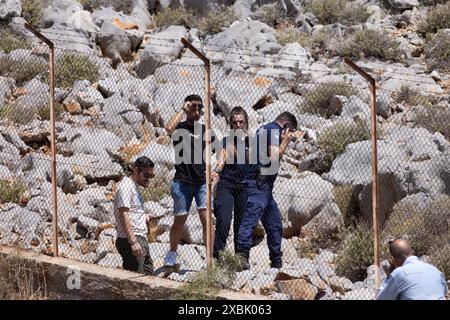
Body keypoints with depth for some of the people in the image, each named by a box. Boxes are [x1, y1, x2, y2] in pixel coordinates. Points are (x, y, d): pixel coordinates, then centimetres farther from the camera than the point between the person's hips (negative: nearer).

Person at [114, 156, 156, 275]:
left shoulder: (135, 187, 21)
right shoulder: (126, 186, -11)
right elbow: (123, 215, -20)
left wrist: (144, 217, 12)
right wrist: (133, 242, -25)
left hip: (141, 240, 11)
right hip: (130, 240, -11)